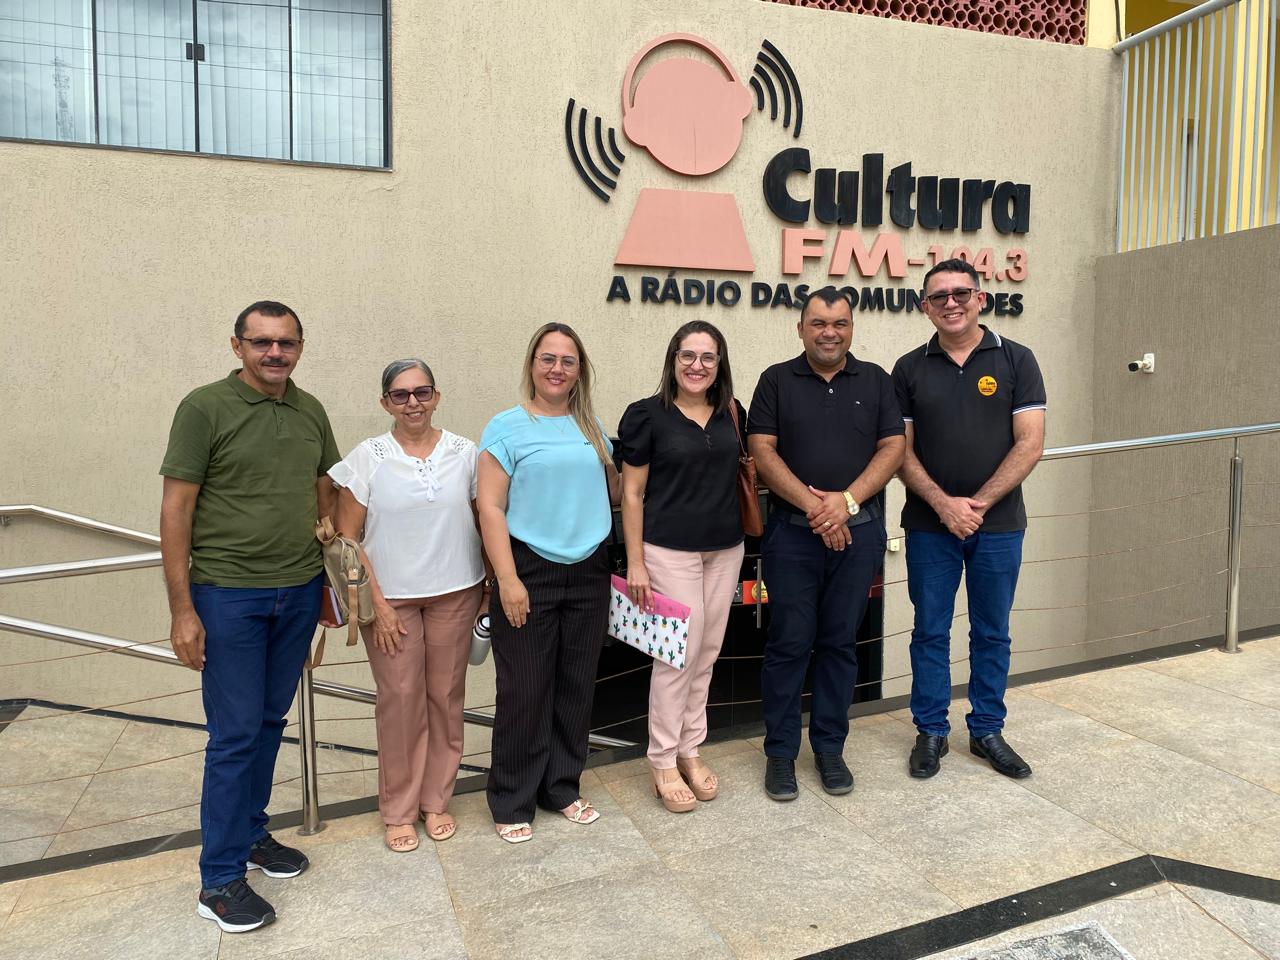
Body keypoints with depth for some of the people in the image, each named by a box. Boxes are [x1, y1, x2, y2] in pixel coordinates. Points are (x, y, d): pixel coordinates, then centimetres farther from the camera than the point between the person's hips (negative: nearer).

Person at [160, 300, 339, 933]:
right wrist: (182, 610, -11)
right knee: (234, 734, 1)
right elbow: (176, 510, -9)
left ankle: (252, 830, 34)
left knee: (270, 722, 15)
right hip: (228, 595, -5)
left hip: (299, 592, 5)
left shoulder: (310, 412, 7)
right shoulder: (205, 408, -8)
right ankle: (220, 878, 15)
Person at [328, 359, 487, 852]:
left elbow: (485, 521, 7)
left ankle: (436, 800, 28)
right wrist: (375, 603, -9)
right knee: (400, 700, 3)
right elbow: (347, 538, -4)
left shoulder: (465, 453, 1)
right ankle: (399, 811, 22)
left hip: (455, 594, 2)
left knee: (446, 696, 9)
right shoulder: (366, 458, -4)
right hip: (390, 596, -1)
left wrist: (491, 585, 2)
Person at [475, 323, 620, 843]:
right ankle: (511, 803, 20)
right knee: (524, 692, 3)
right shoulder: (507, 426, -5)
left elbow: (613, 490, 19)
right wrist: (508, 579, -16)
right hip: (530, 571, -5)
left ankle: (562, 786, 31)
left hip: (589, 572, 5)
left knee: (576, 686, 13)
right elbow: (490, 507, -9)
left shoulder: (591, 428, 10)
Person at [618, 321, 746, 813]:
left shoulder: (733, 414, 7)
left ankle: (689, 750, 28)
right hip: (670, 551, -5)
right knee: (678, 655, -1)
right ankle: (663, 763, 16)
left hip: (726, 551, 5)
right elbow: (632, 493, -6)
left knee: (706, 656, 12)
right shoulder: (647, 415, -7)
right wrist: (635, 563, -9)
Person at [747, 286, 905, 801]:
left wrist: (847, 499, -13)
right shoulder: (776, 380, 5)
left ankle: (829, 747, 24)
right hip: (791, 531, -1)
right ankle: (780, 751, 17)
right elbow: (762, 450, -4)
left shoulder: (875, 381, 10)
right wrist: (813, 506, -14)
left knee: (840, 642, 10)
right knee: (788, 644, 3)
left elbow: (893, 447, 2)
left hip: (858, 531, 2)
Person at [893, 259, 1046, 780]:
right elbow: (901, 450, 0)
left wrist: (978, 503, -13)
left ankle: (987, 730, 27)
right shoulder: (909, 369, 3)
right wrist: (943, 504, -13)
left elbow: (1030, 444, -6)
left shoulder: (1015, 360, 0)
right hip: (929, 525, 1)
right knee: (930, 631, 9)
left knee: (992, 633, 11)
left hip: (998, 523, 0)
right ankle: (930, 731, 22)